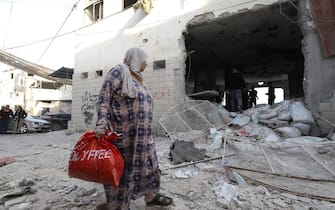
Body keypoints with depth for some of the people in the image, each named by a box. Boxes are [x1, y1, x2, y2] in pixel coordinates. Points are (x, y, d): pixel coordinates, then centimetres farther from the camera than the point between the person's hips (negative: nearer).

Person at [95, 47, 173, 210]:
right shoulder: (118, 72, -7)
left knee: (148, 163, 15)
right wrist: (101, 124, -24)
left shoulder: (138, 79, 18)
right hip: (122, 134, -8)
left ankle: (151, 195, 34)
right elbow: (104, 99, -14)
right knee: (120, 168, 4)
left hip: (141, 135, 8)